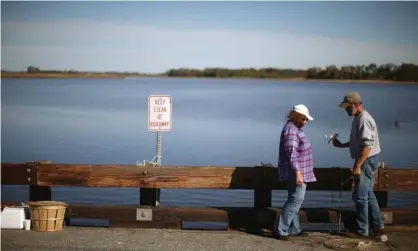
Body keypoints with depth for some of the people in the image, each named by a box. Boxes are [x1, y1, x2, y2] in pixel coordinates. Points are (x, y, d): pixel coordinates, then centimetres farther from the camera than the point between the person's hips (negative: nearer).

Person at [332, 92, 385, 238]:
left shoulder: (364, 120, -20)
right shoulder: (358, 118, 12)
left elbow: (367, 145, -26)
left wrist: (357, 166, -27)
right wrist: (341, 145, 10)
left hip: (367, 161, -10)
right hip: (365, 161, 10)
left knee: (360, 196, -4)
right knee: (368, 195, 16)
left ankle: (362, 231, 4)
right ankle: (377, 227, 24)